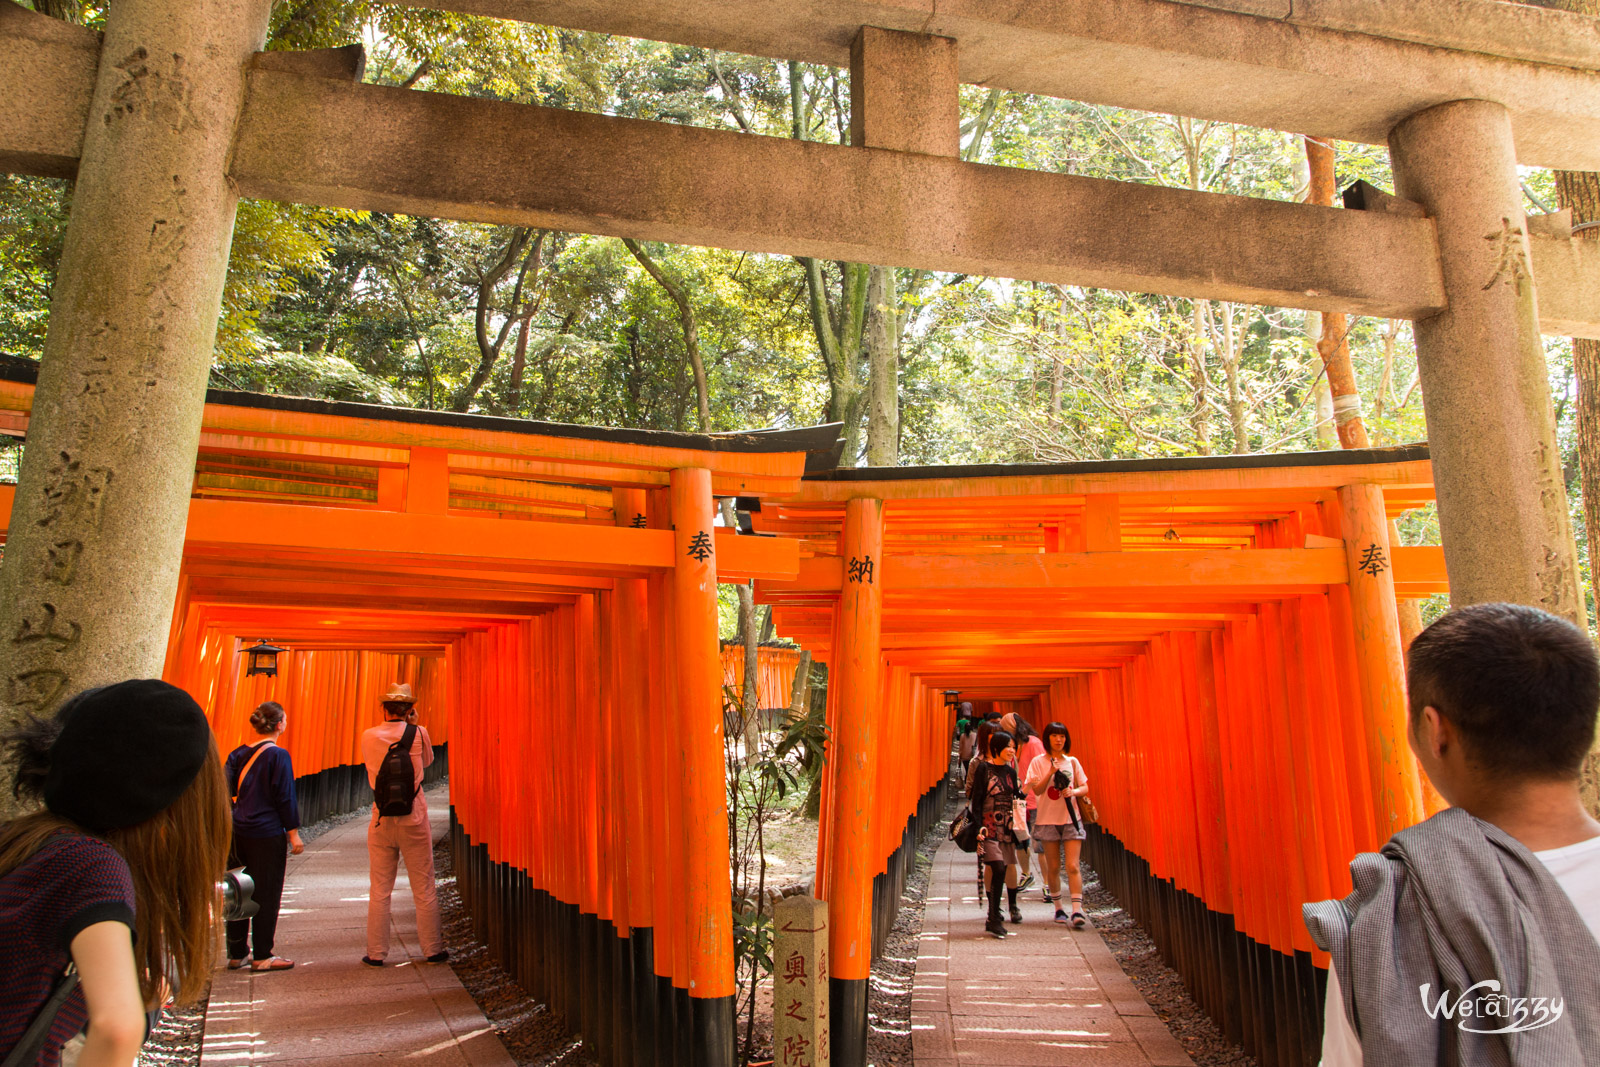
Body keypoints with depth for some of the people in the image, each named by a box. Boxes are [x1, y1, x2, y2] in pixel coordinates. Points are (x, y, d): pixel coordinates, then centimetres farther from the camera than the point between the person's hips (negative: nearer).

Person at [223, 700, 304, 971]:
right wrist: (293, 833, -6)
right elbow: (285, 797, -11)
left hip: (237, 833, 6)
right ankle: (262, 956, 9)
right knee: (266, 895, 3)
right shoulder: (278, 756, -11)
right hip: (267, 835, -6)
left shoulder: (237, 754, 7)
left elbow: (226, 790, 7)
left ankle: (236, 954, 22)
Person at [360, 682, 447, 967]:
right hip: (414, 821, -1)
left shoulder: (369, 737, -3)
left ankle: (376, 953, 15)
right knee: (424, 890, 7)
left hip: (381, 822, 2)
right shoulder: (419, 734, -8)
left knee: (379, 891, 10)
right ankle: (432, 950, 14)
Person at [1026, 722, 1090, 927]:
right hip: (1048, 819, 0)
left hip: (1071, 819, 1)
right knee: (1053, 867, 7)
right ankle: (1058, 908, 21)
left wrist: (1073, 791, -13)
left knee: (1073, 866, -9)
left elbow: (1085, 788, 8)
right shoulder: (1039, 762, 1)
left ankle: (1077, 910, -12)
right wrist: (1051, 772, -19)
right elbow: (1036, 790, -7)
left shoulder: (1072, 761, 7)